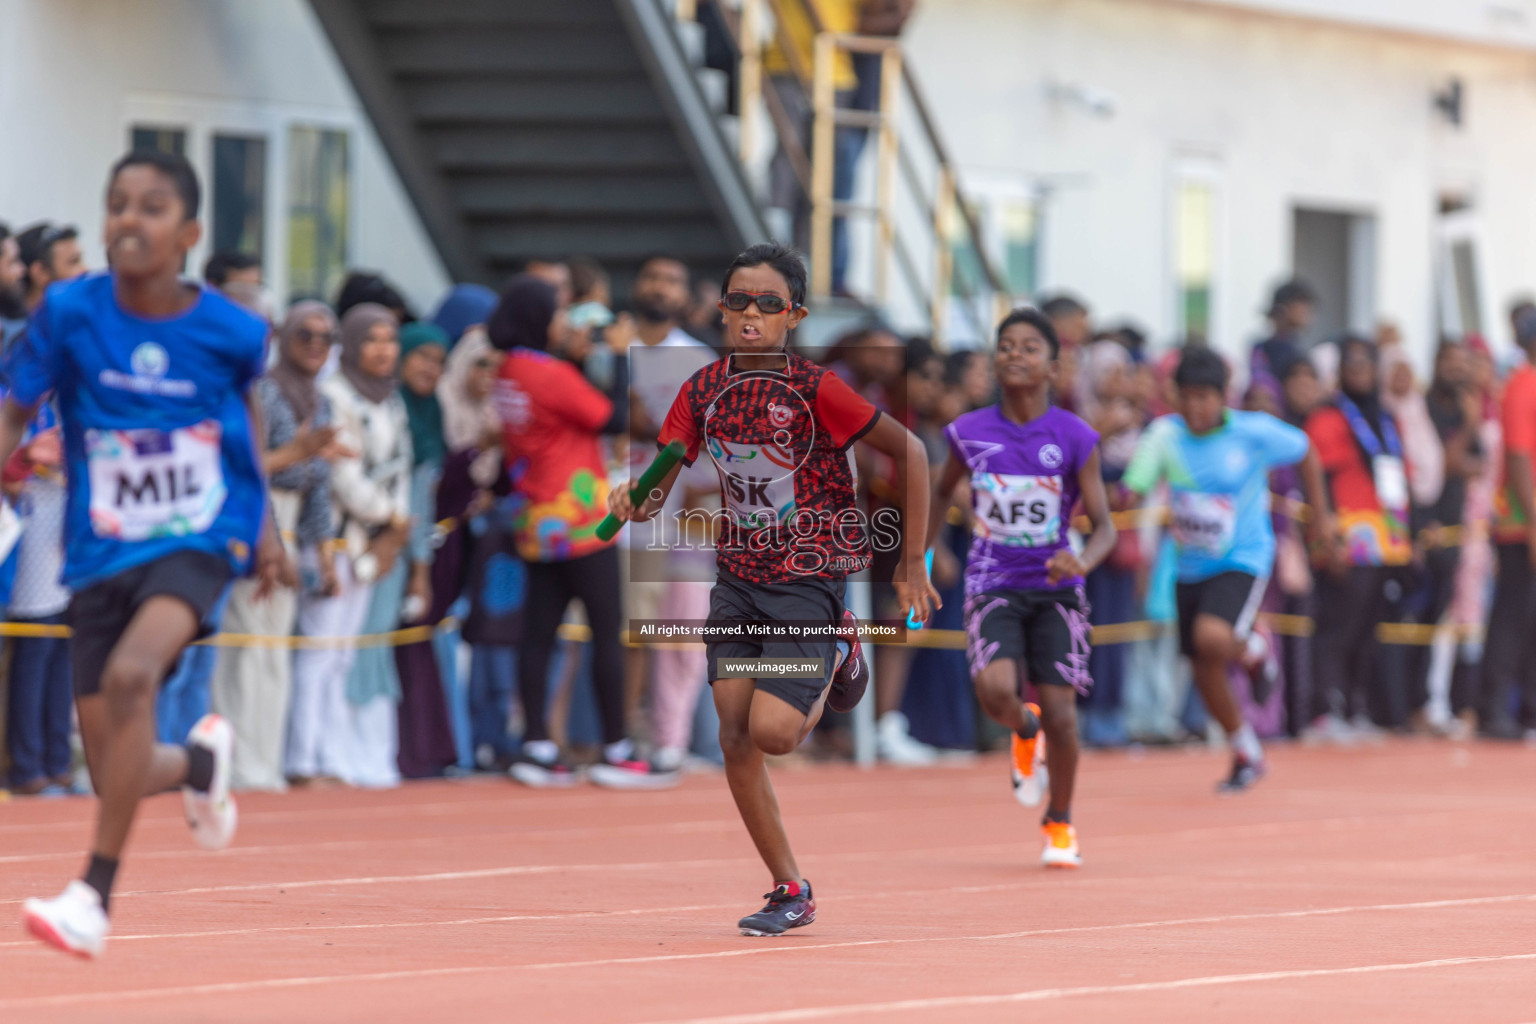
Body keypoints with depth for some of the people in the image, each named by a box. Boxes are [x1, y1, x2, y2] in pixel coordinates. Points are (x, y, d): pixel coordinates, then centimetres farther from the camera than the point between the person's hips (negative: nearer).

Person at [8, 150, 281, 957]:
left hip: (199, 542, -3)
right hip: (101, 553, 3)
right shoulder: (70, 312, -9)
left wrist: (259, 520, 17)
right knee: (116, 776, 2)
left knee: (130, 672, -32)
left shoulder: (230, 331, -8)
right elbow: (15, 411, -1)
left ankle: (95, 894, -26)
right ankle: (199, 759, 41)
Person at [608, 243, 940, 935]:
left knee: (771, 731, -17)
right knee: (735, 739, -3)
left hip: (810, 578, -5)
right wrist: (633, 503, -25)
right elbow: (656, 488, 1)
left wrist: (913, 564, -8)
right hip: (738, 578, 5)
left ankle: (837, 657, 17)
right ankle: (791, 891, 11)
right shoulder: (703, 390, -1)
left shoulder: (815, 389, -16)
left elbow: (908, 451, -10)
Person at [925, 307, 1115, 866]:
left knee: (1059, 713, -6)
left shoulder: (1075, 438, -5)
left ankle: (1059, 823, 21)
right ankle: (1024, 731, 13)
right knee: (995, 687, -26)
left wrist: (1082, 561, -27)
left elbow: (1104, 525, -6)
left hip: (1055, 588, 0)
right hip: (992, 585, 0)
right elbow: (942, 492, 19)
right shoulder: (969, 433, 0)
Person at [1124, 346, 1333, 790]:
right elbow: (1133, 488, -16)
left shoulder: (1254, 432, -12)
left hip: (1243, 558, -4)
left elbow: (1306, 452, 5)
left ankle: (1251, 649, 6)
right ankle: (1246, 753, 30)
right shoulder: (1165, 434, -9)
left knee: (1212, 637, -30)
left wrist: (1320, 515, 12)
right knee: (1205, 672, 8)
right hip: (1191, 565, 4)